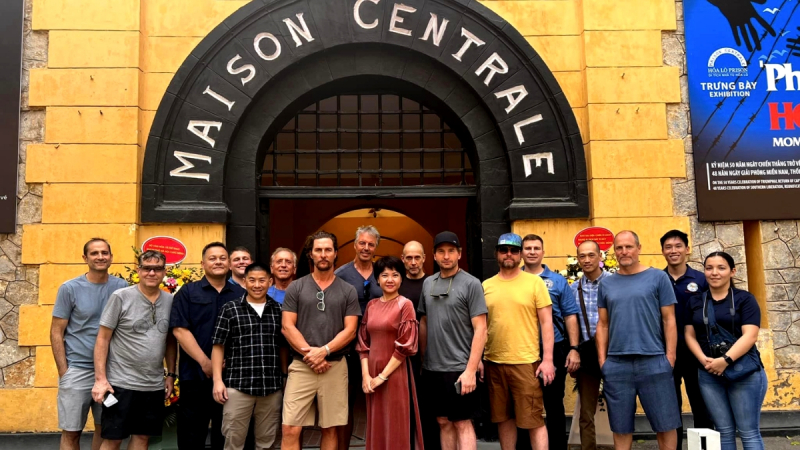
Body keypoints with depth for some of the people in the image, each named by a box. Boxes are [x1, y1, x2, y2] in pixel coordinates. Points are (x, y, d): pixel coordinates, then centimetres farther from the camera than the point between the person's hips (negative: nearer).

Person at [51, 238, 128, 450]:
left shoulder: (122, 287, 1)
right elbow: (56, 333, -3)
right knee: (71, 432, 5)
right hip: (77, 370, -2)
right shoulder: (70, 289, -4)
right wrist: (63, 372, -8)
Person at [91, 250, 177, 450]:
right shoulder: (120, 297, -7)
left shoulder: (170, 301, 5)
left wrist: (171, 374, 9)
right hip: (121, 384, -4)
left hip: (154, 385, 4)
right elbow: (103, 339, -7)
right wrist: (100, 378, -12)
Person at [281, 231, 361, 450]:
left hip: (335, 367, 1)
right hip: (301, 366, 0)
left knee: (330, 429, 8)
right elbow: (287, 327, -1)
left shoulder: (348, 291, 6)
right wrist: (309, 354, -11)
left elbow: (350, 330, -1)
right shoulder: (296, 288, 5)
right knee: (290, 430, -4)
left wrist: (324, 351, -14)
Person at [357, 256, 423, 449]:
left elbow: (405, 345, -12)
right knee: (376, 426, 12)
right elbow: (363, 342, 9)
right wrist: (365, 374, -3)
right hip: (372, 374, 5)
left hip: (395, 374, -5)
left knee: (397, 427, 2)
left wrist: (382, 376, -12)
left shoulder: (405, 305, -6)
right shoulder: (371, 305, 9)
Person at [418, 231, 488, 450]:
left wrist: (470, 369, -16)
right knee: (443, 422, 12)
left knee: (462, 423, 0)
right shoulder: (428, 283, 9)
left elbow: (480, 329, -11)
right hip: (432, 368, 5)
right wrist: (423, 360, 13)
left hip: (459, 368, -5)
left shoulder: (471, 284, -7)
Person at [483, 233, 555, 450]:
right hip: (494, 363, 4)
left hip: (526, 362, -3)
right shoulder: (486, 286, 8)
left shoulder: (534, 282, -1)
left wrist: (548, 359, -8)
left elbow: (546, 322, -2)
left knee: (533, 420, 1)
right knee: (504, 418, 13)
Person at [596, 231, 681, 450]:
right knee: (621, 426, 10)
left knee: (665, 423, 5)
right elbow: (603, 325, 11)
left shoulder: (658, 277, 2)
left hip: (654, 361, -2)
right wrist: (602, 359, 4)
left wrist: (670, 356, -6)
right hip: (616, 364, 3)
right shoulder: (606, 284, 10)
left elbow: (669, 320, 0)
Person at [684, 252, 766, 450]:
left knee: (749, 432, 1)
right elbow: (689, 335, 8)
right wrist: (703, 360, -10)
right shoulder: (695, 302, 11)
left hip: (744, 372, -3)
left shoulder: (745, 299, 0)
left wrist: (725, 360, -22)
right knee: (724, 431, 9)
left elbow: (749, 336, -11)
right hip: (709, 374, 3)